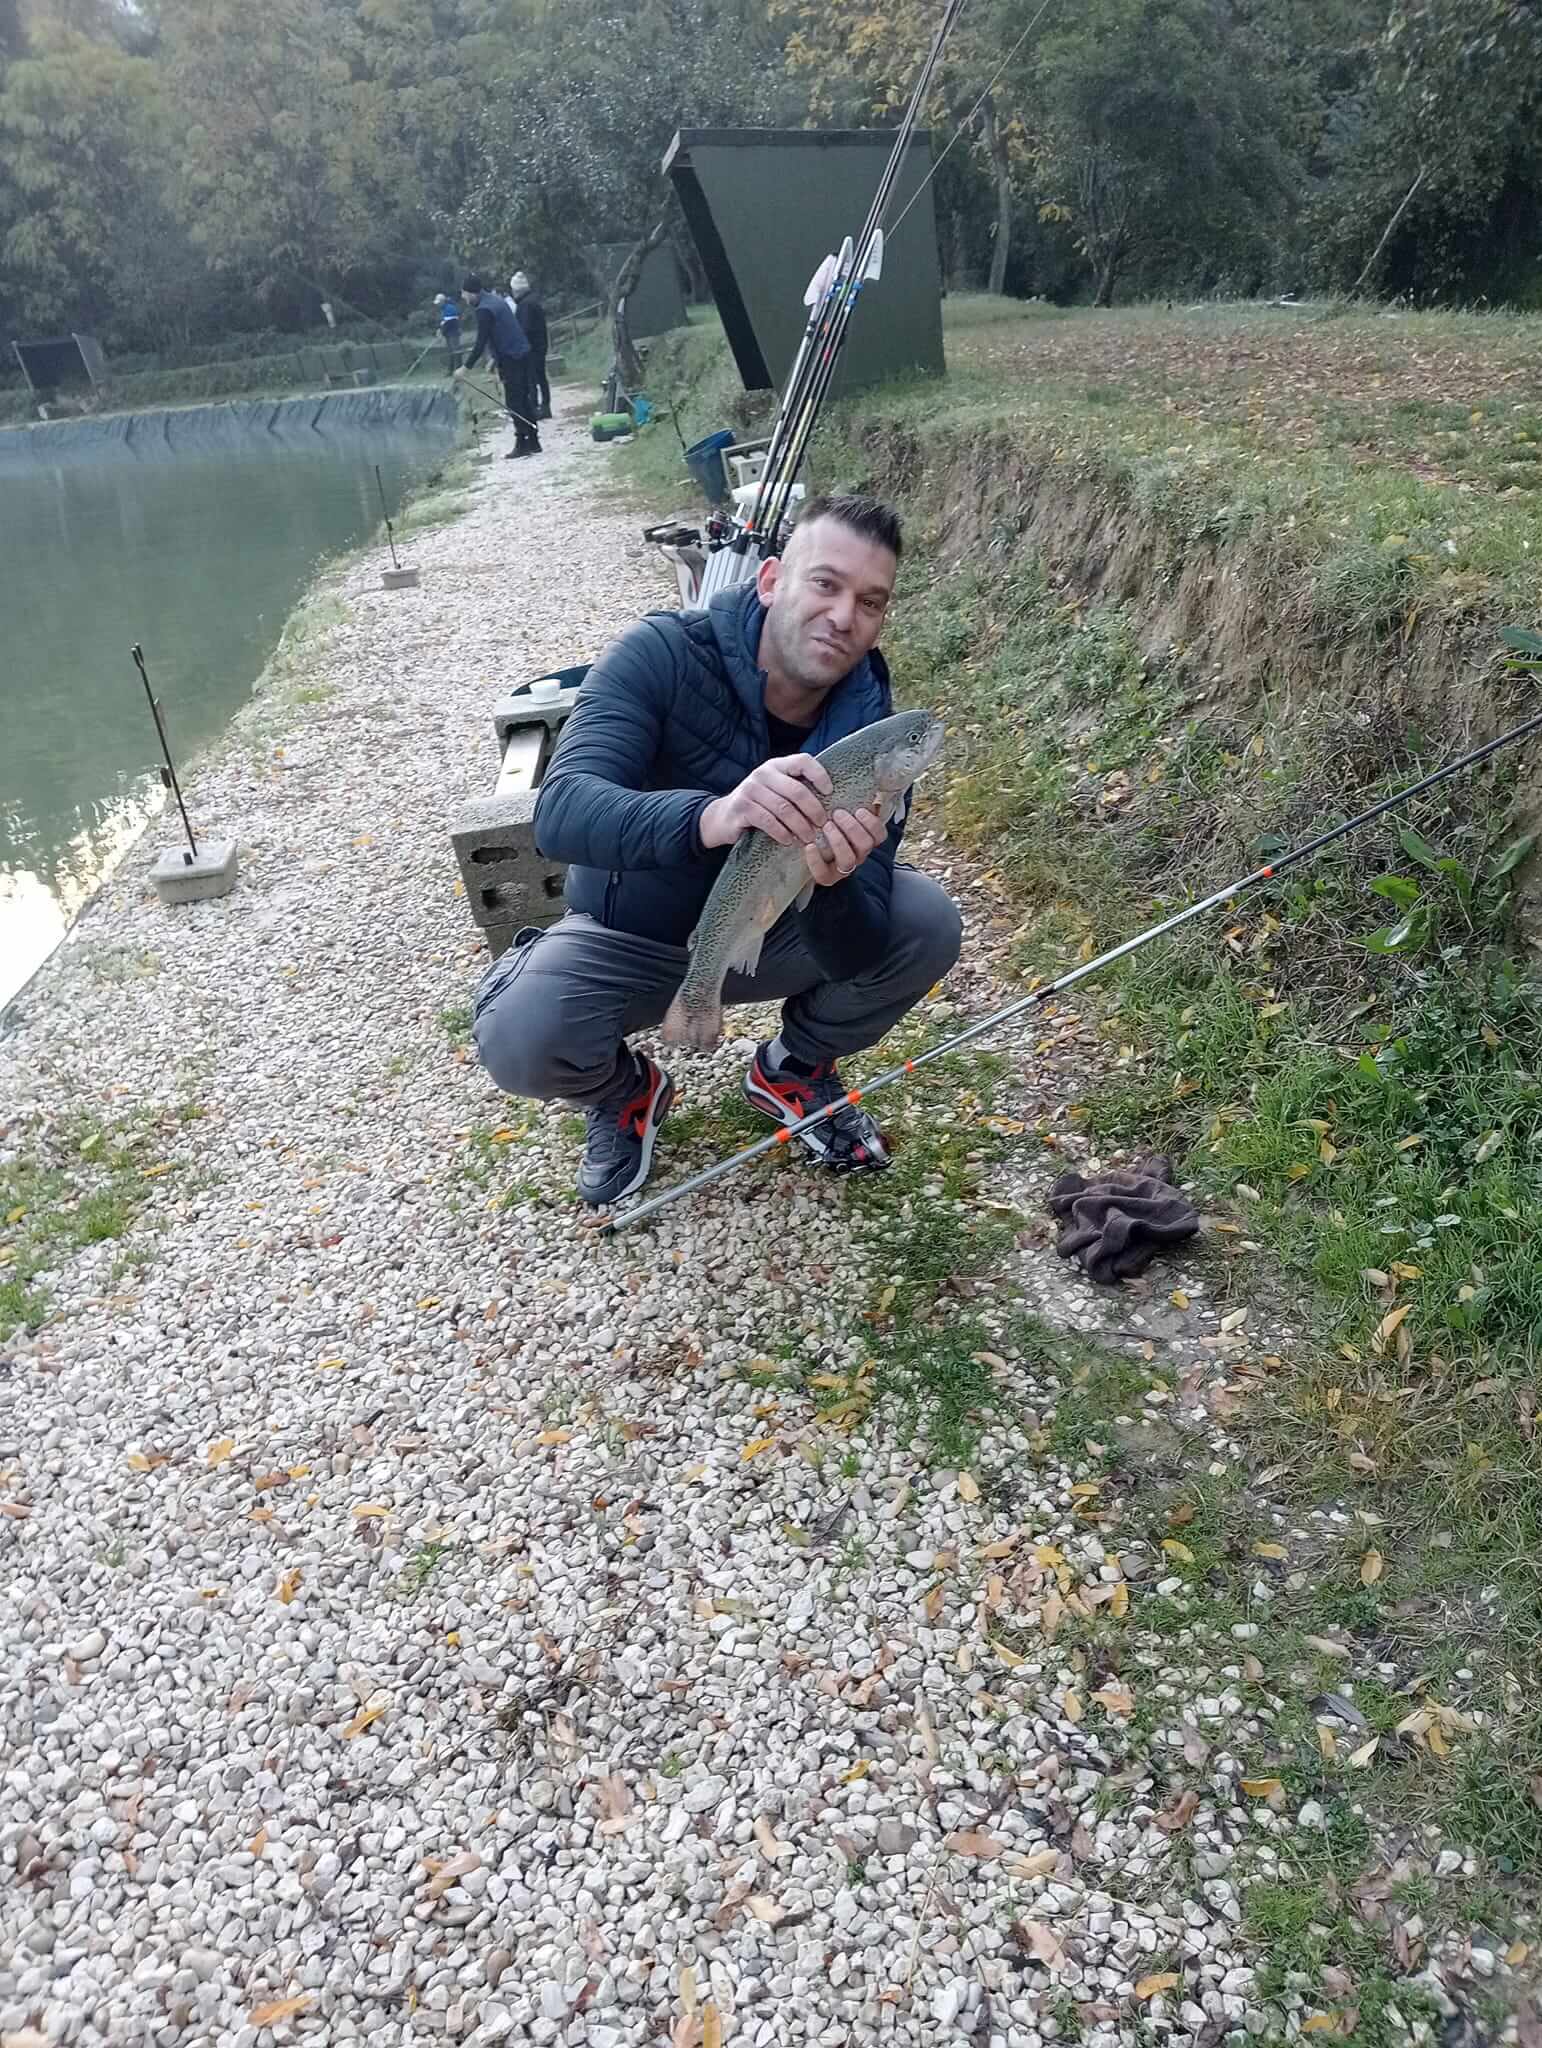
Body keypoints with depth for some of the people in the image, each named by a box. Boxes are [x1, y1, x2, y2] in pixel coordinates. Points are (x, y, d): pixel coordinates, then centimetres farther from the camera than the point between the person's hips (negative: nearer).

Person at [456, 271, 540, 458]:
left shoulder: (484, 310, -16)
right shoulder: (496, 299, 13)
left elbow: (481, 343, -19)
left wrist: (466, 367, -15)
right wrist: (494, 357, 22)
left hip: (510, 358, -9)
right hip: (522, 353, 9)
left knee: (514, 402, -6)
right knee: (523, 399, 12)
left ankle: (522, 444, -6)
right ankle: (533, 442, 15)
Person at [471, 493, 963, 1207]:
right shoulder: (661, 655, -24)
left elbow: (855, 958, -22)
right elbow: (560, 813, -40)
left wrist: (835, 884, -46)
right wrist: (712, 818, -59)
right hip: (628, 940, -2)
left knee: (928, 926, -19)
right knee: (518, 1035, -31)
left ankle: (793, 1068, 9)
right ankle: (623, 1093, 6)